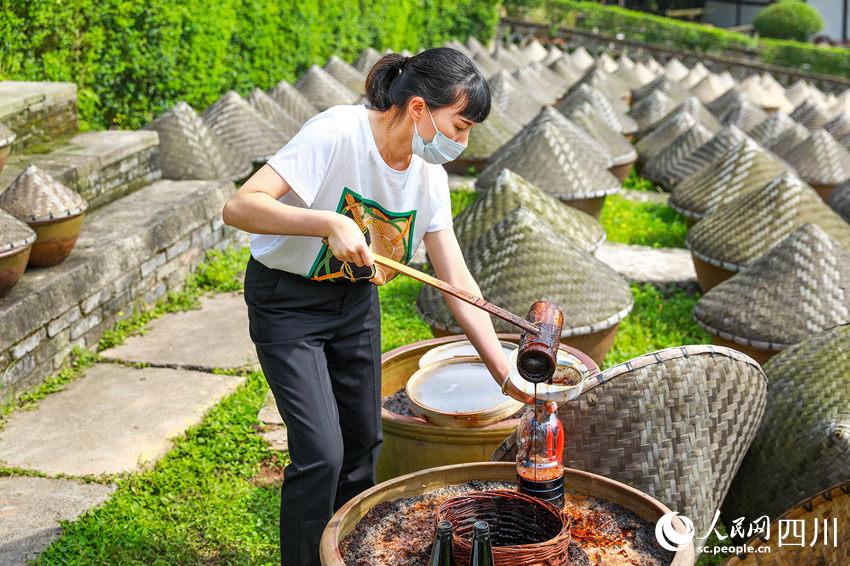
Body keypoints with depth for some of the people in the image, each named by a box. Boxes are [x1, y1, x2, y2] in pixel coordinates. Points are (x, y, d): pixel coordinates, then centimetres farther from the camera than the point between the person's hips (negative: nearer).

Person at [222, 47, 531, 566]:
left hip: (357, 301, 6)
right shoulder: (336, 133, -28)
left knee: (364, 440, 13)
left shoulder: (430, 174, -9)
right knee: (322, 454, -12)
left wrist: (506, 375, -10)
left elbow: (458, 282, -6)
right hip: (288, 302, -6)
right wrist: (331, 223, -47)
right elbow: (239, 208, -35)